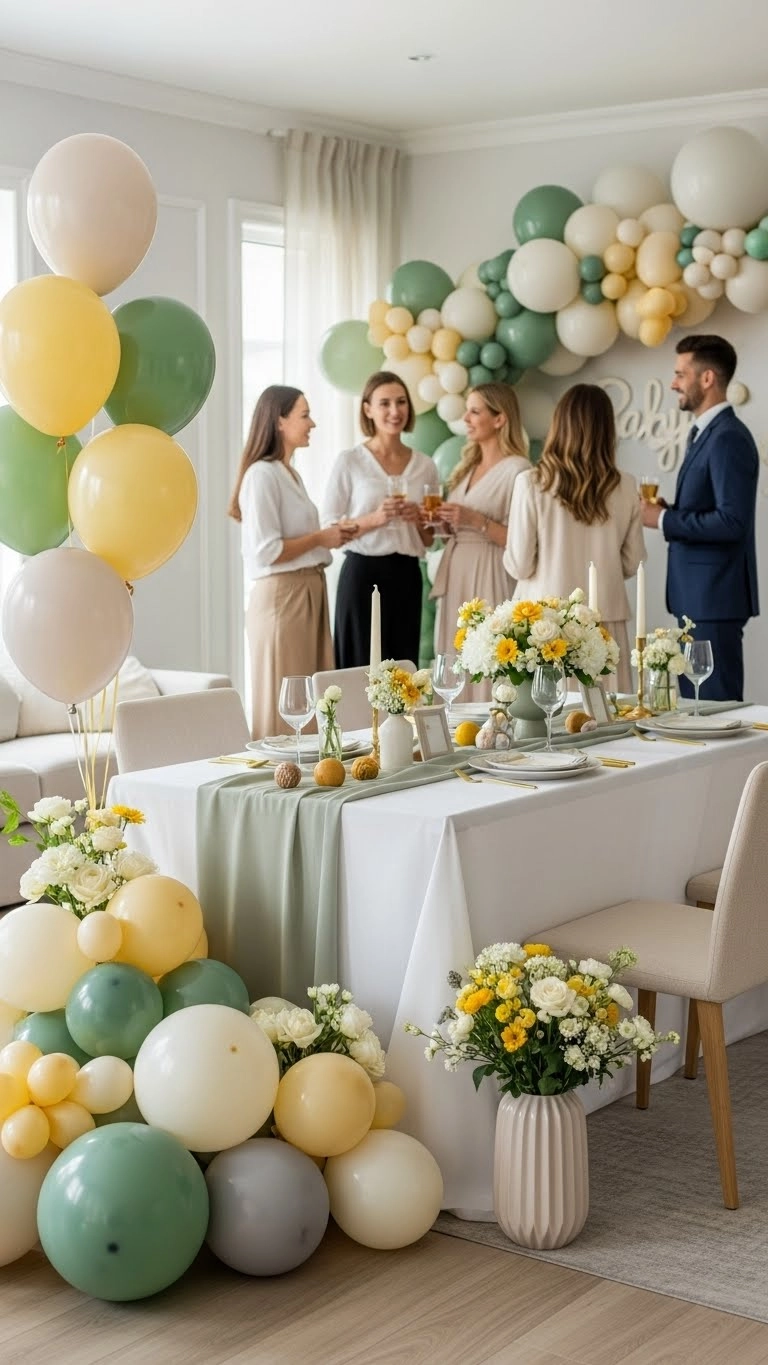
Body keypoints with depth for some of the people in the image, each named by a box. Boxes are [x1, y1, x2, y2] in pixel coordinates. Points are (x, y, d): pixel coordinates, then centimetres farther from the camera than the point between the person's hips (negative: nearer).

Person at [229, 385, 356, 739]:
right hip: (280, 596, -9)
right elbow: (266, 551, -20)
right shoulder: (261, 475, -13)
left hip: (309, 591, 9)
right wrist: (320, 538, -12)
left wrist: (330, 536, 10)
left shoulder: (289, 474, 16)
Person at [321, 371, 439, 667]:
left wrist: (418, 521, -5)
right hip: (363, 574, -4)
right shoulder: (350, 461, -2)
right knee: (361, 667, -3)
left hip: (407, 577, 4)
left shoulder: (425, 465, 9)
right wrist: (373, 519, -18)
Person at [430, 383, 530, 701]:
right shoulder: (467, 466, 15)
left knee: (486, 674, -8)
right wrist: (444, 521, 5)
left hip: (489, 582, -8)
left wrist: (477, 521, -19)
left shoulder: (517, 470, -9)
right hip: (455, 578, 8)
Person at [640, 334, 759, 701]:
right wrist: (668, 512, 4)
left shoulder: (728, 438, -16)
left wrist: (664, 519, -17)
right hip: (697, 594, 10)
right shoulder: (703, 433, 16)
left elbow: (731, 521, -24)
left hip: (715, 596, -10)